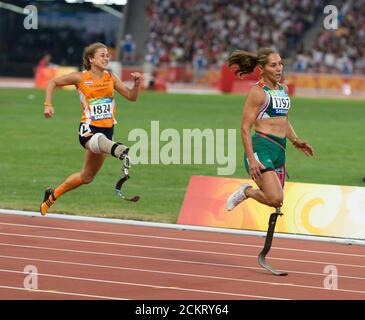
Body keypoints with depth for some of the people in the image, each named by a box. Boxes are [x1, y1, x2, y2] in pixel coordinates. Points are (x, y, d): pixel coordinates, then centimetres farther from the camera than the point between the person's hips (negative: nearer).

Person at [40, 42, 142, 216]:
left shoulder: (111, 77, 7)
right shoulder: (81, 78, -2)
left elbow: (131, 96, 6)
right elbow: (53, 82, 9)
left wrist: (137, 84, -13)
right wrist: (48, 105, -1)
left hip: (107, 130, 5)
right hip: (88, 129, -5)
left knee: (86, 177, 16)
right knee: (100, 141, -44)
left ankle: (52, 195, 36)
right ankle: (121, 152, -80)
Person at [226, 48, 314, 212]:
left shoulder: (283, 89, 15)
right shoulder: (258, 92, -8)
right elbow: (245, 128, -12)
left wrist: (295, 140, 12)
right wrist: (252, 160, -20)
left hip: (280, 149, 8)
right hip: (261, 147, -8)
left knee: (276, 201, 9)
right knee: (276, 199, -21)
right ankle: (246, 192, 6)